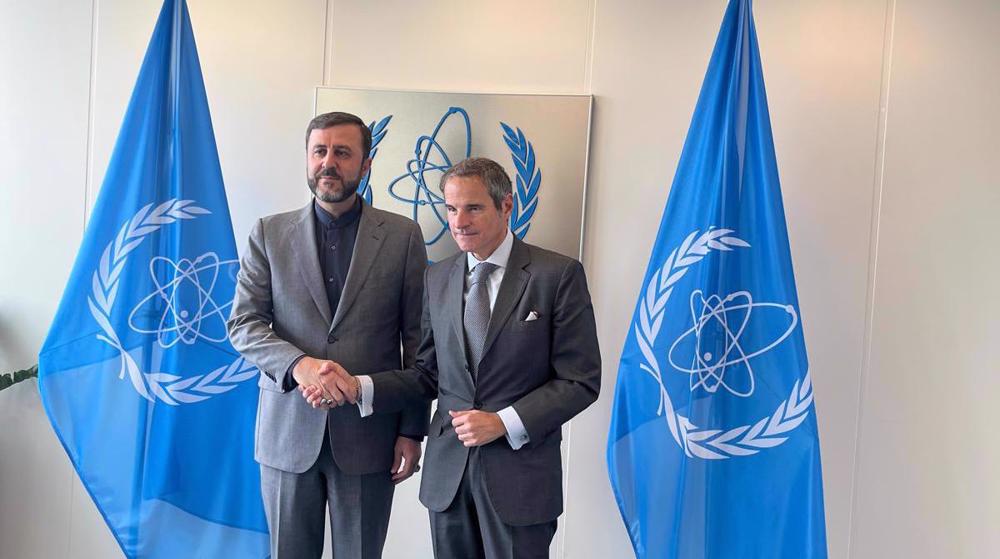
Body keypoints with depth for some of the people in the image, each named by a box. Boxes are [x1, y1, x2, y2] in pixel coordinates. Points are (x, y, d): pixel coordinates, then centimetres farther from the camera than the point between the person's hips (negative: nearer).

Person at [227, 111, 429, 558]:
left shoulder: (402, 236, 0)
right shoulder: (269, 233, 4)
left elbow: (417, 339, 0)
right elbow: (242, 324, 0)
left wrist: (412, 431, -2)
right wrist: (297, 363, -19)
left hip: (368, 434, -1)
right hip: (288, 429, 1)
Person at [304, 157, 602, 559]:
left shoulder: (558, 275, -8)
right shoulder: (437, 278, 6)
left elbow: (580, 381, -8)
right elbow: (428, 373, 9)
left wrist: (504, 423, -16)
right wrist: (359, 387, -6)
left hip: (521, 474, -4)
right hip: (448, 471, 4)